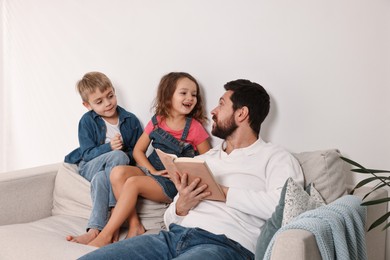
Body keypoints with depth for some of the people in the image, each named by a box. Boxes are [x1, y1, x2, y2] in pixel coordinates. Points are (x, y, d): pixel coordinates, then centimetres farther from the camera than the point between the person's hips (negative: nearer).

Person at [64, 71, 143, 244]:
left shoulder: (130, 120, 2)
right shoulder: (87, 121, -2)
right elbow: (87, 153, -9)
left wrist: (129, 156, -21)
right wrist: (109, 148, -26)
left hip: (116, 167, 2)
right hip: (91, 166, -1)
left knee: (101, 178, -38)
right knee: (119, 157, -36)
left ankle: (95, 229, -37)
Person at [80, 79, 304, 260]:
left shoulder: (275, 157, 8)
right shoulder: (205, 158, 27)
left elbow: (284, 204, -15)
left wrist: (223, 192, -6)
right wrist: (182, 206, 0)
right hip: (173, 236, 6)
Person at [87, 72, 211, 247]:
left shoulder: (195, 128, -4)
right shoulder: (156, 122, 7)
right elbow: (138, 150, 10)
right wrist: (152, 171, -6)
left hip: (174, 183, -5)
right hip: (152, 172, 5)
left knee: (133, 183, -28)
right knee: (118, 172, -22)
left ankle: (106, 235, -21)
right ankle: (135, 226, -20)